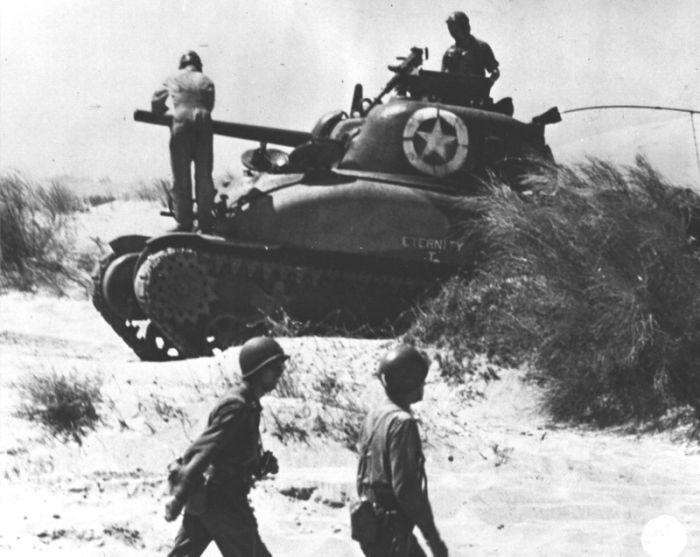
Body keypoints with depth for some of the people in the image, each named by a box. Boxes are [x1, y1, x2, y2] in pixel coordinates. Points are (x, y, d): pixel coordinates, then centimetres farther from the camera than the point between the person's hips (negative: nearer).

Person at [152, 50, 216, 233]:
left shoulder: (173, 79, 13)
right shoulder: (205, 81, 15)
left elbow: (157, 100, 11)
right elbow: (210, 104, 10)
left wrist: (160, 113, 31)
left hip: (181, 126, -1)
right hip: (203, 126, 1)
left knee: (181, 179, 5)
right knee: (204, 177, 9)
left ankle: (184, 223, 3)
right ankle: (205, 223, 10)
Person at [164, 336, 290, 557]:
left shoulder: (248, 404, 13)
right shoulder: (236, 407, -19)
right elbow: (202, 451, -23)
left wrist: (262, 463, 7)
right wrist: (179, 498, -25)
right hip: (221, 501, -10)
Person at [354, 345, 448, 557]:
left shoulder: (375, 415, 9)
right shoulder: (401, 423, -19)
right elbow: (406, 488, -24)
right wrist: (433, 537, -18)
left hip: (370, 522, 9)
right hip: (391, 532, -9)